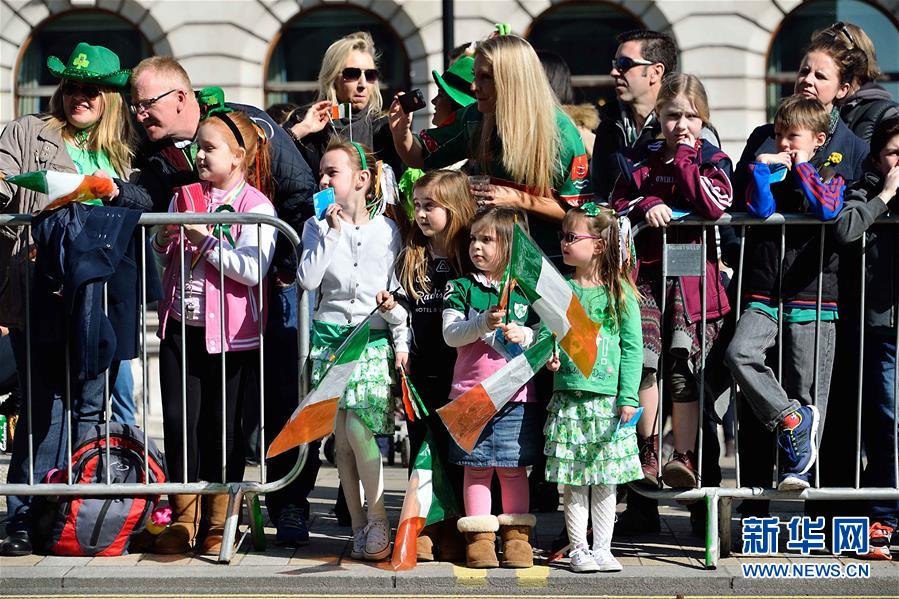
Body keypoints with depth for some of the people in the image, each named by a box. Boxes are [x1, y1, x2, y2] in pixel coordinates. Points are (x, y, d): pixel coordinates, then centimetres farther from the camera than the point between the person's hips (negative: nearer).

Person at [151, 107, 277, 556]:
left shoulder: (256, 206, -8)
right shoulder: (184, 196, 10)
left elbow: (252, 271, -19)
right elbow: (161, 257, 17)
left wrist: (205, 240, -19)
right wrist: (164, 238, -5)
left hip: (229, 333, -5)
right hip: (180, 326, 5)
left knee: (222, 426, 4)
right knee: (178, 419, 4)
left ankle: (220, 524, 15)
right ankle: (184, 519, 15)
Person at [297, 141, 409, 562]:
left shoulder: (386, 230, 3)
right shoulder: (318, 227, 5)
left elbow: (399, 290, 7)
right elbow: (308, 279, -11)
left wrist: (402, 341, 0)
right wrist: (334, 231, -12)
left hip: (375, 338, -2)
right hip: (330, 336, 2)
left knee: (359, 427, -16)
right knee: (341, 438, 0)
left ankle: (378, 519, -4)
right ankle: (358, 526, 9)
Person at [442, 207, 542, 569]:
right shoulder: (461, 288, 4)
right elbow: (450, 334, -5)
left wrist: (526, 334, -10)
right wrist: (484, 324, -20)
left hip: (517, 394, 1)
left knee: (514, 467, 5)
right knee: (476, 466, 2)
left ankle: (516, 535, 13)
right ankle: (479, 538, 9)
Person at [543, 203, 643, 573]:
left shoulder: (620, 292, 0)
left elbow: (633, 347, 0)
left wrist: (628, 397, -5)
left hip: (608, 399, -1)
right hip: (568, 396, 1)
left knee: (605, 479, 5)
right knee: (573, 480, 3)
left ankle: (602, 548, 14)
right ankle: (578, 548, 12)